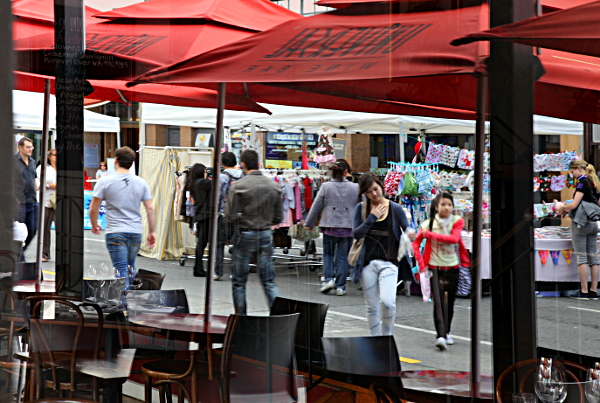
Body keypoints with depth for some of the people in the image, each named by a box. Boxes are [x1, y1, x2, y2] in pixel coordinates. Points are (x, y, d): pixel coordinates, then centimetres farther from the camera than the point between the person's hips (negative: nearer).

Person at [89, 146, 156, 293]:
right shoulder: (141, 183, 5)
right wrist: (151, 232, 13)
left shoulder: (105, 182, -4)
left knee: (121, 271, -5)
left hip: (115, 233, -4)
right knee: (131, 268, 20)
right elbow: (150, 209, 4)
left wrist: (94, 225, 17)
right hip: (136, 232, 4)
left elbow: (93, 208, -1)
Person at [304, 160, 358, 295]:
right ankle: (340, 286, 6)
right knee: (343, 256, 7)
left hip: (330, 226, -1)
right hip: (348, 227, 1)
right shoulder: (355, 187, 0)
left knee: (328, 254, 15)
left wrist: (308, 224, 12)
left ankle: (328, 279, -2)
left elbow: (316, 206, 2)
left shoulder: (326, 187, -3)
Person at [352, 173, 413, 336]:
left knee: (387, 301, -19)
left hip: (388, 262, -2)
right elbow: (356, 233, -2)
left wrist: (410, 232, -19)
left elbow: (406, 228, 5)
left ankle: (388, 336, 2)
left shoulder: (395, 208, 2)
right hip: (368, 263, 2)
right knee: (372, 306, 7)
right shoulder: (361, 208, 5)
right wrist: (372, 217, -10)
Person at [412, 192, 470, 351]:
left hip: (452, 268, 2)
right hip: (435, 268, -2)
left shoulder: (457, 221, -2)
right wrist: (421, 263, -7)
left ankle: (446, 332, 30)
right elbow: (416, 244, 2)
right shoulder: (429, 224, -3)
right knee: (438, 302, -15)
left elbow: (454, 239, -19)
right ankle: (440, 336, -23)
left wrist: (430, 234, -18)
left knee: (450, 302, 11)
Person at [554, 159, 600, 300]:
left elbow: (575, 204, -19)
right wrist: (568, 210, 19)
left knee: (581, 257, -4)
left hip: (580, 223, -8)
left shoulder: (582, 182, -12)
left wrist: (562, 208, 1)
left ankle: (584, 291, -4)